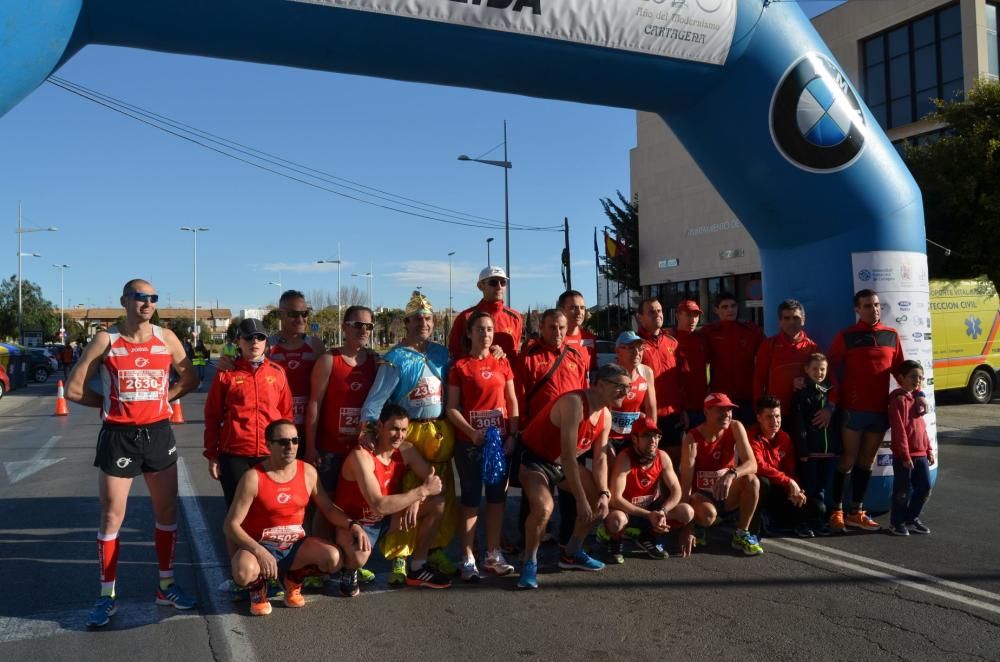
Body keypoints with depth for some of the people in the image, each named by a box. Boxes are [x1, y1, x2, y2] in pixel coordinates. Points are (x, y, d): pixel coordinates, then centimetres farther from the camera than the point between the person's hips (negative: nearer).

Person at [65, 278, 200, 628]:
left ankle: (166, 585, 24)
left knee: (167, 511, 10)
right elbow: (73, 389, -4)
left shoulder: (166, 338, 2)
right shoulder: (105, 340, -6)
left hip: (158, 433, 3)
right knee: (112, 517, 3)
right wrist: (112, 402, -1)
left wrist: (163, 397, 2)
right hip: (118, 436, -3)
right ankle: (107, 596, 15)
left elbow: (190, 378, 13)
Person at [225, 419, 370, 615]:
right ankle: (258, 587, 4)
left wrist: (353, 525, -14)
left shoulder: (308, 472, -2)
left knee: (333, 558, -24)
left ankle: (293, 579, 10)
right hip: (261, 546, -3)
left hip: (296, 544, 4)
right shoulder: (253, 477, -15)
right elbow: (231, 525, -15)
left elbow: (328, 508, 5)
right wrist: (259, 551, -29)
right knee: (244, 573, -37)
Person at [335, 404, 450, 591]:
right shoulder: (361, 456, -28)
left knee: (437, 504, -6)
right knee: (358, 557, -40)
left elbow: (432, 480, -3)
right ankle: (349, 570, 1)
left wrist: (416, 500, -24)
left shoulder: (406, 450, -7)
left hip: (387, 519, 7)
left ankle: (417, 569, 9)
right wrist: (422, 491, -31)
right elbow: (379, 505, -35)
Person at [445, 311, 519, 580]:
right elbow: (452, 408, -5)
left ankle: (493, 554, 20)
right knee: (471, 498, 2)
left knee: (497, 496, 9)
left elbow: (512, 402, 9)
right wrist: (471, 432, -17)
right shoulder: (460, 366, -2)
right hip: (469, 442, -4)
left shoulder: (502, 364, 8)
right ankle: (468, 558, 8)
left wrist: (512, 435, -2)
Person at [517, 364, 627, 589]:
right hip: (535, 460, -9)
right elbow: (568, 456, -33)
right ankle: (529, 563, -8)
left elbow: (600, 458, 3)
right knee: (544, 507, -32)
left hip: (565, 463, 9)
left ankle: (572, 554, 25)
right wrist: (581, 500, -31)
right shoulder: (574, 403, -30)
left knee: (601, 501, 8)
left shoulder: (606, 416, -2)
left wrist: (603, 493, -11)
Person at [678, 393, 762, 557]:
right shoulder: (692, 439, -20)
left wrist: (732, 474, -42)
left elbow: (752, 464, -18)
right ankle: (695, 530, 2)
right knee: (708, 514, -36)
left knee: (752, 480, -25)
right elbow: (685, 484, -23)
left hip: (727, 495, 4)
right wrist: (687, 528, -29)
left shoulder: (735, 428, -9)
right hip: (701, 495, -4)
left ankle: (741, 535, -8)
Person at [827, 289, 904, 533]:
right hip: (853, 409, -4)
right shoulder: (846, 337, -4)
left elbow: (899, 369, 13)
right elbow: (829, 368, -4)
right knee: (848, 461, 0)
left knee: (867, 461, 11)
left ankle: (856, 512, 20)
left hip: (880, 409, 4)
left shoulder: (891, 336, 8)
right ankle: (837, 511, 9)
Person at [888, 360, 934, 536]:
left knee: (925, 487, 11)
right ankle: (897, 522, 14)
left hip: (920, 454, 8)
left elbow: (922, 427, 18)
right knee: (903, 490, 0)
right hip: (903, 455, -8)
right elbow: (899, 429, -16)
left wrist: (929, 450, 15)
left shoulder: (917, 398, 14)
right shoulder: (898, 398, -12)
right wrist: (905, 455, -17)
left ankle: (911, 518, 26)